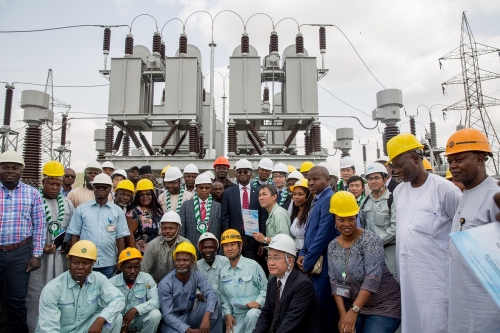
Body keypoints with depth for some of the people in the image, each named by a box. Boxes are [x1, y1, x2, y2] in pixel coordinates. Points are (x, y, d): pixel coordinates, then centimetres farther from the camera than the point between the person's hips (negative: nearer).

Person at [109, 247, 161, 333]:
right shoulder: (112, 283, -11)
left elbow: (155, 301, -18)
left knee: (155, 314, -28)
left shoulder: (146, 278, -11)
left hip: (139, 320, 1)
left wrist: (135, 310, -31)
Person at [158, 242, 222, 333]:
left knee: (215, 304, -19)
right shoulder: (165, 284, -18)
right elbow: (167, 315, -19)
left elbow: (211, 294, -23)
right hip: (172, 321, -4)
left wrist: (206, 317, -42)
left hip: (190, 315, 4)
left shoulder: (197, 276, -8)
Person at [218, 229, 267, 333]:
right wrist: (228, 314, 4)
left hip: (253, 311, -5)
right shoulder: (223, 271, 7)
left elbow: (265, 289, -4)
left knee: (251, 314, -36)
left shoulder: (253, 265, -10)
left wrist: (258, 302, -20)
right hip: (237, 315, 5)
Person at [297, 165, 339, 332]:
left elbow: (324, 235, -21)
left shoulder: (328, 199, -15)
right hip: (314, 262, 9)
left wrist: (307, 261, -14)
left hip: (323, 263, -9)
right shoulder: (317, 200, 14)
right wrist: (302, 254, 5)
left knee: (322, 306, -1)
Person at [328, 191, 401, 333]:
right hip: (354, 307, 5)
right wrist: (343, 314, -13)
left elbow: (373, 277, -27)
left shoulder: (370, 240, -18)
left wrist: (354, 311, -32)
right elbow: (334, 282, -2)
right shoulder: (332, 246, 0)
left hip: (384, 307, -5)